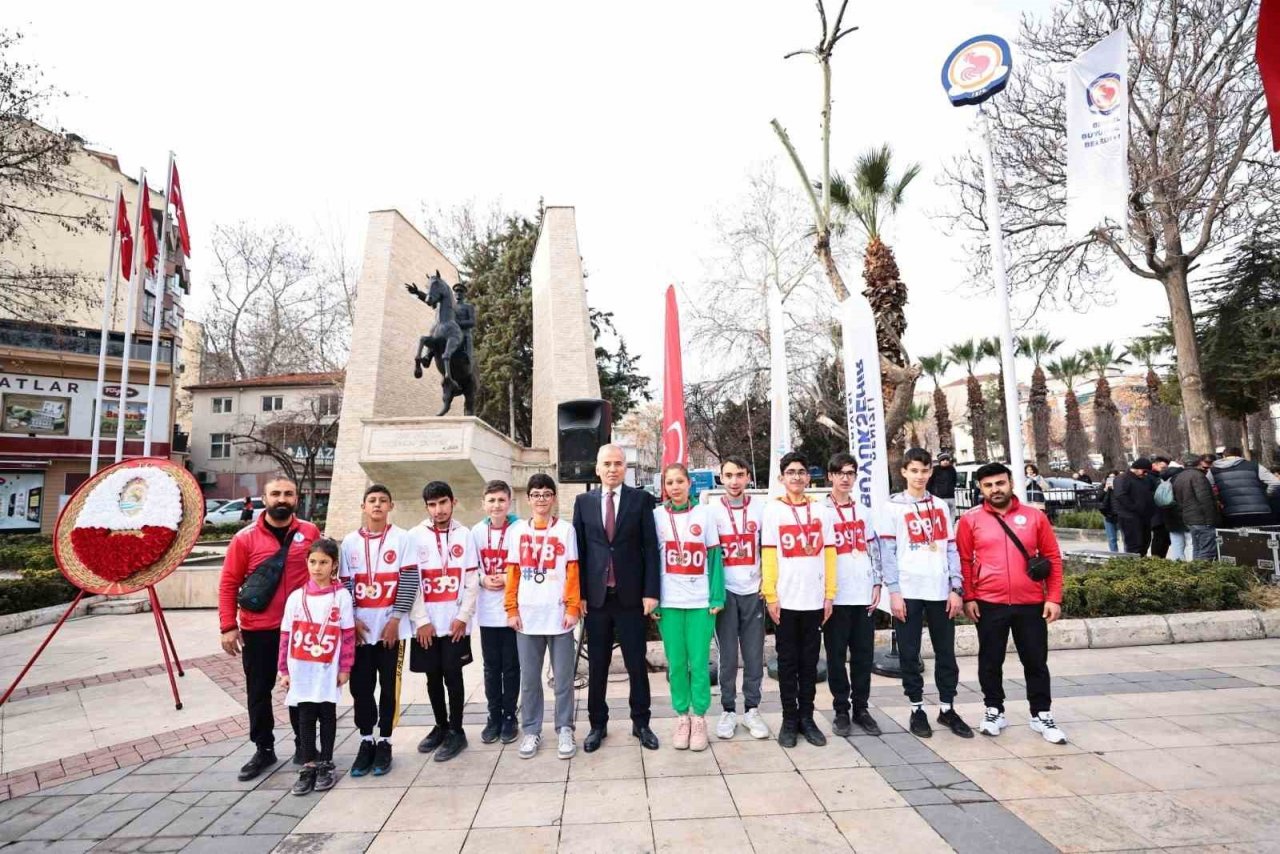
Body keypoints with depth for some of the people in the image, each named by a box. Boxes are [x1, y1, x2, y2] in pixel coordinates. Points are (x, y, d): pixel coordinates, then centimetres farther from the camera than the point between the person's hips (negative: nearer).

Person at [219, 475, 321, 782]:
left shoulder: (310, 533, -2)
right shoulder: (246, 537, -6)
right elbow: (228, 583, -4)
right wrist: (228, 627, -8)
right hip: (257, 630, 0)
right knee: (258, 691, 11)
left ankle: (304, 744, 28)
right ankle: (264, 749, 28)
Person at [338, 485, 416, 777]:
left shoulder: (402, 538, -2)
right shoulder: (350, 542, 6)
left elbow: (409, 580, -6)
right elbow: (345, 584, 6)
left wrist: (395, 619, -11)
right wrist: (352, 620, -4)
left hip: (391, 627, -2)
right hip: (360, 628, 3)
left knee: (389, 686, 5)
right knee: (360, 686, 8)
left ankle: (384, 743, 18)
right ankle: (366, 742, 23)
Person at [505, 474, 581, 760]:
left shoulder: (565, 529, 0)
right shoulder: (517, 530, 5)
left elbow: (572, 572, -1)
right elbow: (512, 573, 6)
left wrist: (572, 608, -6)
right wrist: (511, 609, 1)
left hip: (559, 616, -1)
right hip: (527, 616, 2)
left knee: (563, 678, 7)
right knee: (529, 679, 12)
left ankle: (565, 730, 21)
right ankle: (531, 731, 25)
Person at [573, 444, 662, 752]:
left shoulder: (641, 499, 0)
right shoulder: (583, 502, 5)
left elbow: (651, 548, -3)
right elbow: (579, 551, 4)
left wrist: (651, 592, -9)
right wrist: (580, 593, -1)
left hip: (631, 596, -1)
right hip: (595, 597, 2)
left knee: (637, 664, 9)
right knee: (597, 665, 12)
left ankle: (641, 723, 26)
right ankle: (598, 724, 27)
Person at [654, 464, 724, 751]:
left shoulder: (704, 514, 2)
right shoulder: (656, 516, 2)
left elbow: (714, 557, 2)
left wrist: (717, 597, -4)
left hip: (701, 601, 0)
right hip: (669, 602, 0)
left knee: (699, 663, 3)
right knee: (676, 664, 7)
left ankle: (699, 718, 20)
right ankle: (682, 717, 22)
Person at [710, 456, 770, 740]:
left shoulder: (760, 509, 2)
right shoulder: (712, 511, -2)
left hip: (753, 592, 2)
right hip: (725, 593, -1)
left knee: (754, 656, 8)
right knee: (728, 657, 6)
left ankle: (752, 710, 22)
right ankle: (728, 711, 19)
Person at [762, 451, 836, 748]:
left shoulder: (820, 511, 7)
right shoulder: (773, 510, -1)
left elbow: (829, 554, 7)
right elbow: (768, 556, -3)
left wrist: (830, 594, 2)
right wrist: (771, 596, -8)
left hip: (815, 600, 2)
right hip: (785, 600, -2)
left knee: (809, 662, 11)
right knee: (788, 662, 7)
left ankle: (807, 718, 22)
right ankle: (789, 720, 18)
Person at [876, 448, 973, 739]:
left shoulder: (940, 506, 11)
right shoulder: (892, 507, 0)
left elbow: (951, 550, 10)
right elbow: (887, 552, -4)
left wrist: (957, 588, 2)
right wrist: (894, 591, -10)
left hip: (940, 591, 3)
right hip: (908, 592, -3)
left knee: (946, 652, 10)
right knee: (910, 654, 5)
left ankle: (947, 708, 24)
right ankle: (917, 709, 18)